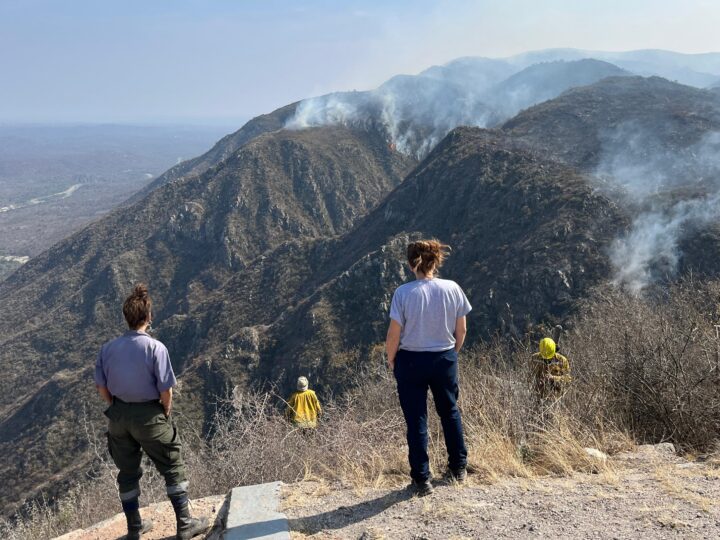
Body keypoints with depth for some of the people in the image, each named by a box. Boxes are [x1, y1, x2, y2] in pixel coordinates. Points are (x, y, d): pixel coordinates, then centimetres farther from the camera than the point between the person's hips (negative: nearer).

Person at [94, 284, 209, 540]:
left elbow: (102, 388, 2)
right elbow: (166, 391, -16)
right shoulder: (155, 348, -19)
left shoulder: (107, 348, -5)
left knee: (128, 472, 19)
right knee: (173, 469, 11)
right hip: (149, 416, -4)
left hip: (118, 415, 5)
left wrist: (119, 409, 15)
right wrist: (166, 414, 2)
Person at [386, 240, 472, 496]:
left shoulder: (403, 293, -17)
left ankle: (422, 479, 15)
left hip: (411, 361, -3)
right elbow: (461, 330, 0)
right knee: (450, 412, 22)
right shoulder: (452, 289, -8)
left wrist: (391, 359, 4)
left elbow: (394, 333, -13)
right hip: (445, 359, 3)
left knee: (416, 420, 8)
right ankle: (458, 467, 36)